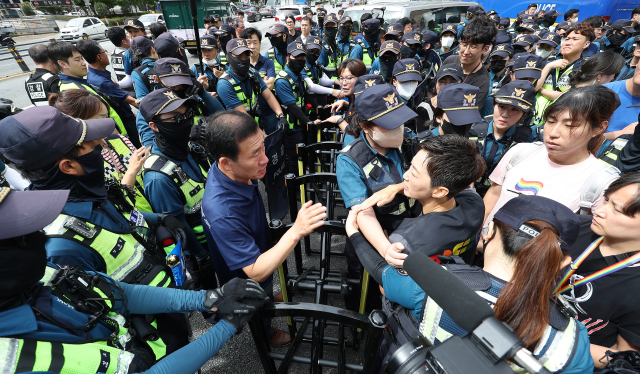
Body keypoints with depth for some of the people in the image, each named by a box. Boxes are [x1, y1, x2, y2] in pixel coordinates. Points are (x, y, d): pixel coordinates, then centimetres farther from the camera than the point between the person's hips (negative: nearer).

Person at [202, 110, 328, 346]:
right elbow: (255, 272, -41)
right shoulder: (222, 213, -49)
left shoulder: (236, 172, -24)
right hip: (248, 283, -5)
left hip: (261, 253, 6)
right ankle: (266, 335, 65)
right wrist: (296, 232, -49)